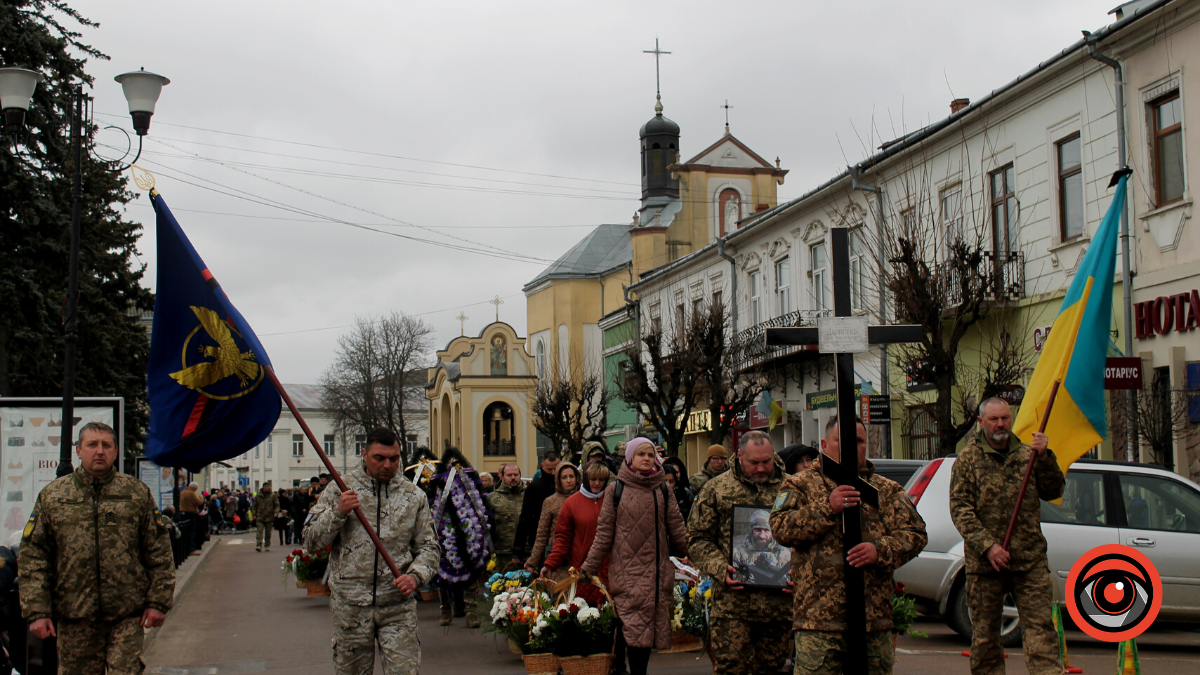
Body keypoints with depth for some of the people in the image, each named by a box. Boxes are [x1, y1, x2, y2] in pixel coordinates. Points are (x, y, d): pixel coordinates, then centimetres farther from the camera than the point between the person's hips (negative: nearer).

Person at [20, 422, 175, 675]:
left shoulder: (138, 493, 7)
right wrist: (36, 611, -3)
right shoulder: (51, 496, 7)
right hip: (74, 616, 1)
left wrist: (158, 602, 0)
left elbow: (159, 553, 6)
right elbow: (33, 557, 5)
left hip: (127, 616, -1)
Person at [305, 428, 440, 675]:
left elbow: (428, 546, 8)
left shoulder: (414, 496, 8)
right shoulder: (338, 491, 4)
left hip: (398, 606, 0)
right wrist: (338, 513, -14)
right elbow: (312, 541, 2)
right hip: (350, 605, 0)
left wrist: (416, 576, -12)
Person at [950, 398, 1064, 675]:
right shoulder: (968, 459, 3)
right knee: (985, 633, 6)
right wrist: (987, 546, -15)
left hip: (1030, 559, 2)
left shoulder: (1026, 454, 13)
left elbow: (1053, 492, 9)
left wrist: (1044, 458, -7)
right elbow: (959, 508, -5)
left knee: (1040, 624, -6)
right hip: (984, 562, -2)